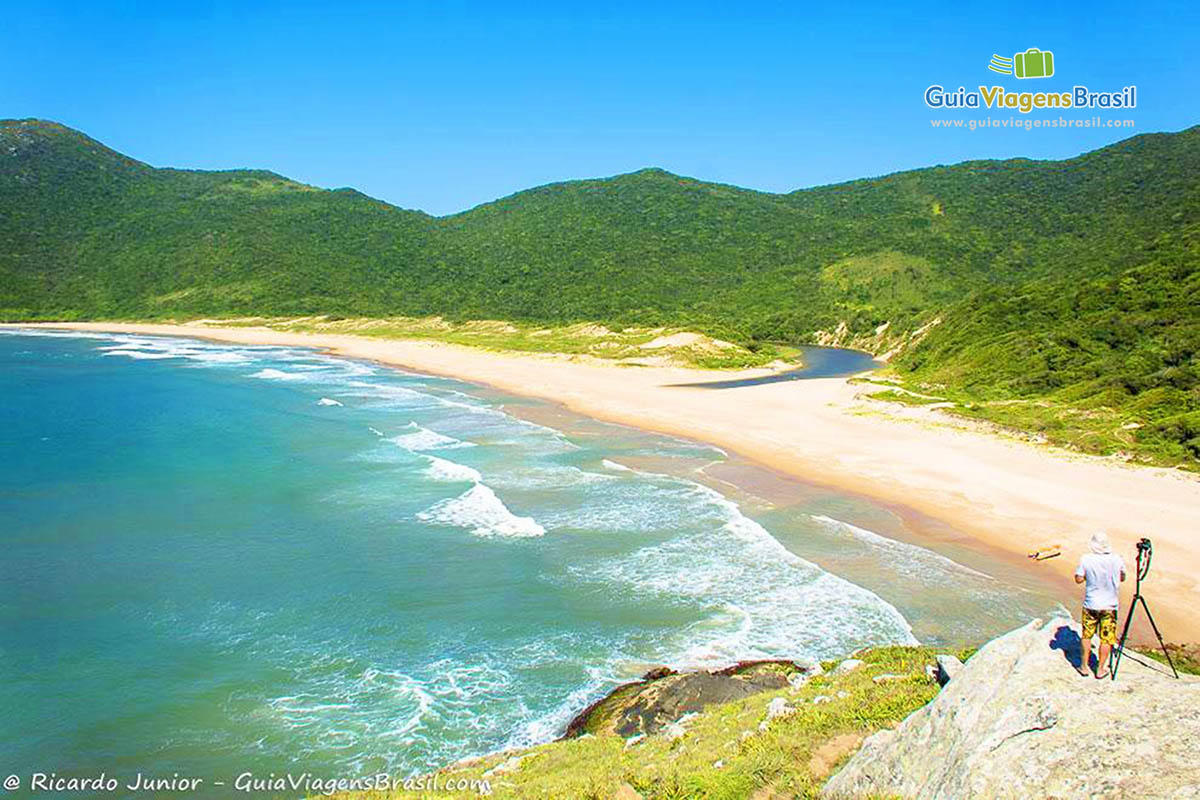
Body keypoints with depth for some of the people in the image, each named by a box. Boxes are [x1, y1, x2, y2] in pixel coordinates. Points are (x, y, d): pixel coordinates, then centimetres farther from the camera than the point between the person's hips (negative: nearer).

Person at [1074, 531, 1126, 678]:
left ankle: (1084, 666, 22)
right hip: (1110, 605, 0)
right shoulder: (1116, 560, -10)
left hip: (1091, 604, 0)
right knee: (1106, 639, 11)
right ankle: (1100, 669, 17)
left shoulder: (1086, 560, -14)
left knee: (1087, 636, 14)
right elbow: (1122, 578, 6)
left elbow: (1079, 579, -7)